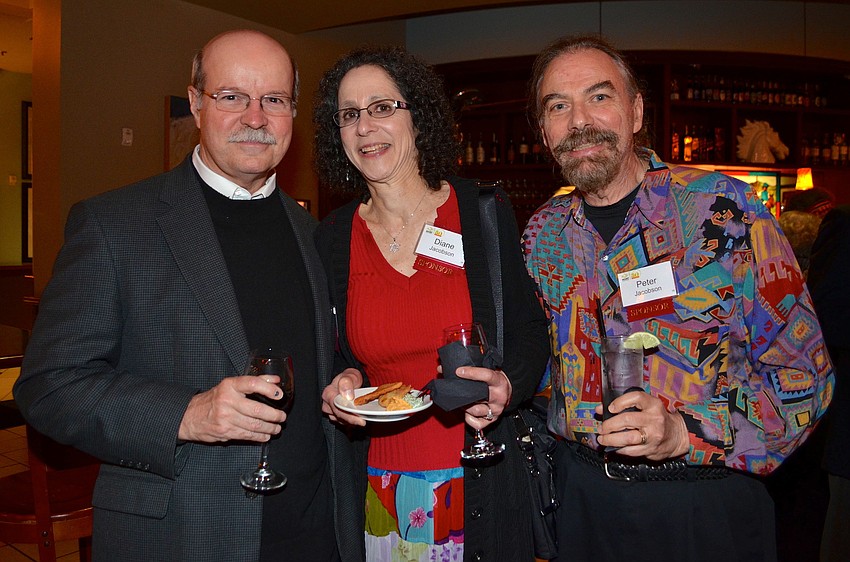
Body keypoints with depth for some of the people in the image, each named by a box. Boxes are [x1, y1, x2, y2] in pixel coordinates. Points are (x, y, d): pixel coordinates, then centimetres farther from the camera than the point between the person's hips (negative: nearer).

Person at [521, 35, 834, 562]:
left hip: (707, 506, -3)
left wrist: (686, 432, -22)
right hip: (583, 496, 4)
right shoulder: (543, 232, 1)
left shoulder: (725, 209, -12)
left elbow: (803, 373, -11)